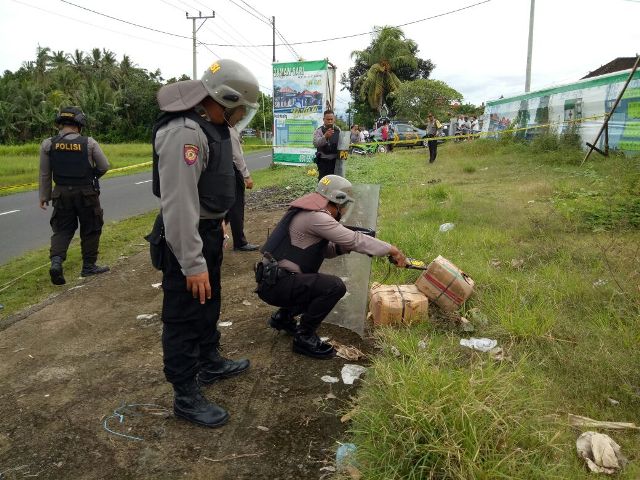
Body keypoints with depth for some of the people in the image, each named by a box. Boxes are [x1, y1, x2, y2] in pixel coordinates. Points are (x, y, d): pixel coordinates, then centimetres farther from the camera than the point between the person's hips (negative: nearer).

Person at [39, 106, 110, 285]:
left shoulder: (48, 144, -2)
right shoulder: (89, 143, -8)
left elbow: (45, 174, 3)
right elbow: (104, 166, -1)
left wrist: (44, 196, 13)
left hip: (62, 194, 2)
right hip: (87, 193, -2)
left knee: (62, 229, 11)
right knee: (90, 230, 11)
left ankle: (56, 261, -10)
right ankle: (89, 266, 16)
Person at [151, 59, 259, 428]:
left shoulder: (213, 125, 8)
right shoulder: (184, 132, -25)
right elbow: (178, 203, -29)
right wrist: (192, 263, -27)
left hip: (209, 231, 10)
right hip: (188, 237, -10)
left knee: (209, 305, 25)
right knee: (184, 318, 3)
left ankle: (210, 363, 45)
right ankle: (187, 398, 18)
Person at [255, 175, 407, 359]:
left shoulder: (308, 211, 12)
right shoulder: (316, 217, -19)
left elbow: (323, 249, 17)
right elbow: (354, 240, -20)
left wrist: (343, 247, 0)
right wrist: (391, 249, -11)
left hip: (273, 279, 10)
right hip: (275, 285, -10)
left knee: (321, 284, 23)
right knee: (335, 286, -21)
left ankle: (283, 317, 27)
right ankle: (304, 337, -7)